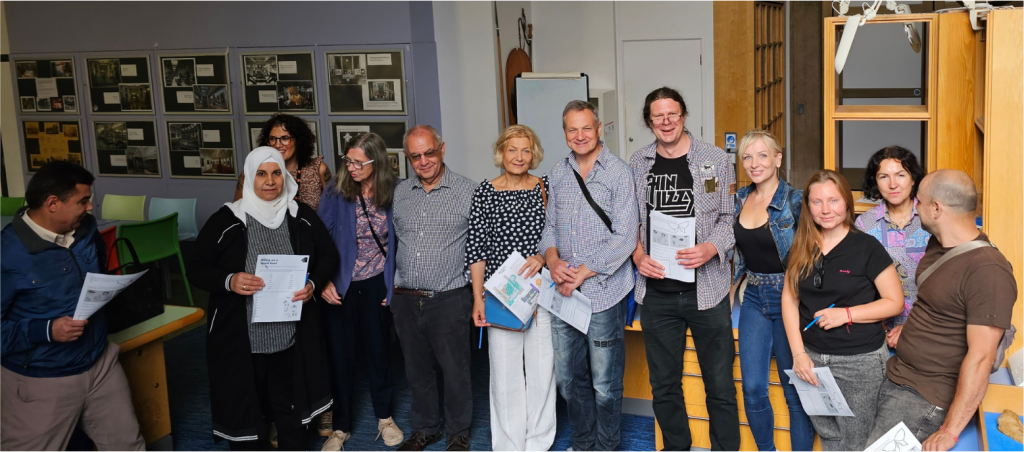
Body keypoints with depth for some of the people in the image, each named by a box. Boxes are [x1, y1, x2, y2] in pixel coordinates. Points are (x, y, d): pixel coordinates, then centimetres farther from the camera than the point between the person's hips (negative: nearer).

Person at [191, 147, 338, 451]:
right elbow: (198, 270, -2)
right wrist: (228, 281, -22)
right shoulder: (226, 220, -6)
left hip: (292, 337, 2)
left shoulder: (302, 216, 2)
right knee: (244, 414, 7)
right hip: (240, 341, -2)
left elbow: (329, 256, 10)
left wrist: (313, 284, -9)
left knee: (292, 412, 15)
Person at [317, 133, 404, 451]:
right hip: (340, 287, 0)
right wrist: (324, 281, -16)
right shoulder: (335, 193, -8)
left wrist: (396, 282, 0)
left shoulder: (393, 193, -7)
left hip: (376, 285, 0)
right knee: (341, 355, 7)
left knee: (379, 350, 13)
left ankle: (384, 417, 32)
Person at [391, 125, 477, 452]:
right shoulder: (399, 194, 8)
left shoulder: (467, 192, -4)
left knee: (455, 371, 4)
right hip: (405, 300, 4)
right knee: (417, 370, 15)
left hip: (448, 299, -4)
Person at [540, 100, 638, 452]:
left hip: (602, 291, -5)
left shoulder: (618, 173, -7)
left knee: (605, 383, 4)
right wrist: (552, 259, -6)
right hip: (563, 293, 5)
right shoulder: (558, 174, 10)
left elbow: (624, 238, -12)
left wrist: (581, 274, -14)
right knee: (569, 378, 15)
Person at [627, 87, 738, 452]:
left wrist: (711, 249, -16)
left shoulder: (716, 161, -1)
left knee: (720, 385, 4)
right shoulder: (637, 165, 6)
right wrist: (637, 254, -6)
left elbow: (731, 218, 2)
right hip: (657, 292, 3)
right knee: (664, 384, 14)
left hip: (707, 289, -2)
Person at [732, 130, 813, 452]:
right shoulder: (741, 199, 6)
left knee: (796, 390, 4)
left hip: (788, 299, -5)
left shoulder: (795, 201, -12)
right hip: (754, 299, 5)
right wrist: (733, 281, 16)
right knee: (752, 388, 3)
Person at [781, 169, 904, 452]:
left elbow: (895, 302, -8)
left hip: (860, 362, -4)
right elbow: (789, 299, 4)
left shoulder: (866, 247, -10)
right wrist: (798, 353, -6)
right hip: (812, 359, 4)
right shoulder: (801, 249, 3)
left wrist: (846, 314, -21)